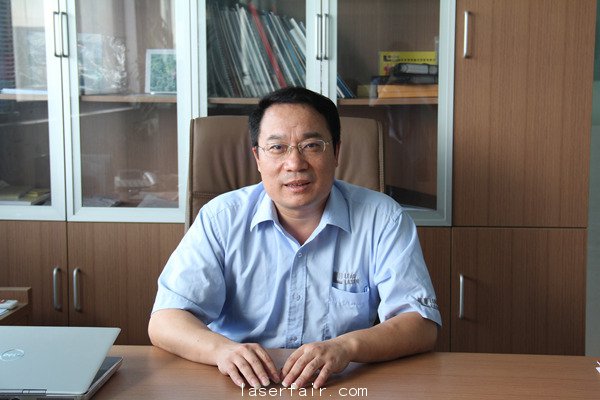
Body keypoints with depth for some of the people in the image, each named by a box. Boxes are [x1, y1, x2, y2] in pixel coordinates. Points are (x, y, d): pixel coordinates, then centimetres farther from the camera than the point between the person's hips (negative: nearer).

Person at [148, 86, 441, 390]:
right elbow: (164, 322, -5)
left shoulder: (383, 218, -2)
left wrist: (346, 347, -27)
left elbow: (421, 326, -8)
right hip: (243, 387, 1)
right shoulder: (222, 217, -1)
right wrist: (221, 349, -26)